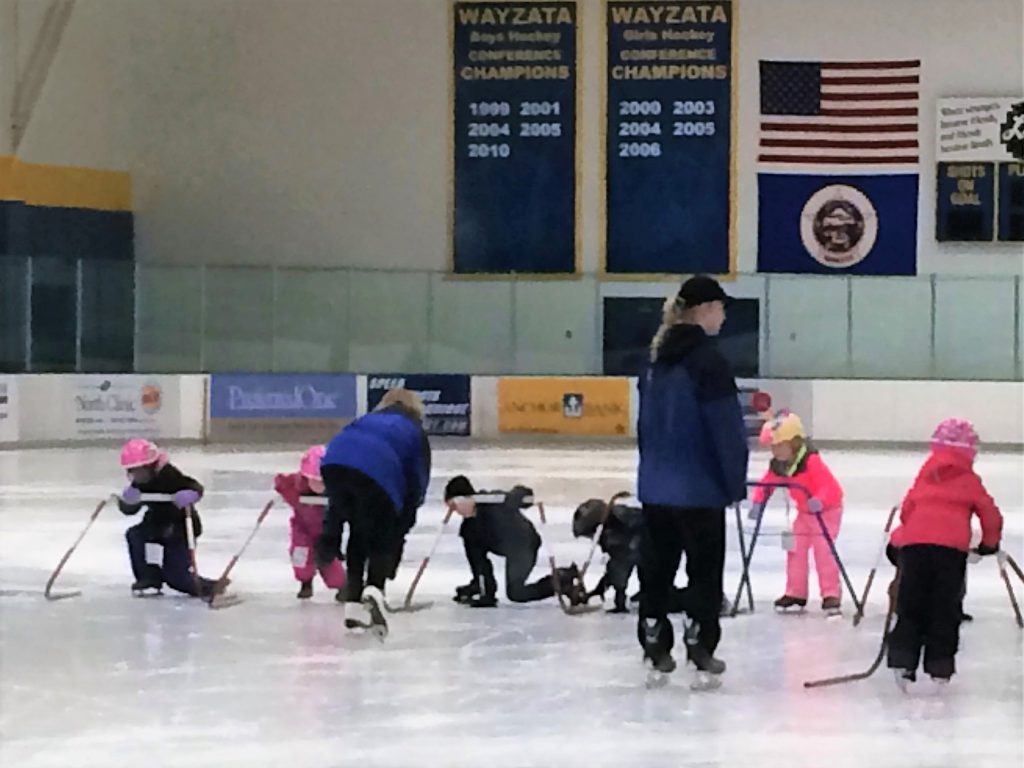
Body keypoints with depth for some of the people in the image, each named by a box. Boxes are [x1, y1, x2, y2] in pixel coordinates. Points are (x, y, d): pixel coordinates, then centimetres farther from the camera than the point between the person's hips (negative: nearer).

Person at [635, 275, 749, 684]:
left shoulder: (659, 357, 9)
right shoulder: (707, 359, -15)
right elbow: (726, 427, -17)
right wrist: (735, 481, -11)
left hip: (656, 482, 7)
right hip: (700, 485, -7)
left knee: (657, 562, 12)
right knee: (705, 565, 3)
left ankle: (655, 642, 16)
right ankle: (698, 643, 5)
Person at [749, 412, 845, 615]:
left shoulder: (811, 461, -31)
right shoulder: (778, 465, -8)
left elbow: (829, 485, -36)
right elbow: (766, 484, -2)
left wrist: (819, 500, -53)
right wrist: (758, 502, -19)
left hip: (826, 510, -8)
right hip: (804, 512, 8)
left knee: (823, 550, -14)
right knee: (795, 549, 6)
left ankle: (831, 595, -9)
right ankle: (796, 593, 17)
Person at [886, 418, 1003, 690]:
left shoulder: (926, 473, 21)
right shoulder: (969, 480, 14)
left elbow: (907, 508, 22)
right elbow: (990, 515, 16)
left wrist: (898, 540, 34)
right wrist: (989, 544, 32)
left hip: (913, 544, 2)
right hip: (951, 547, -2)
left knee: (911, 606, 7)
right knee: (945, 608, 6)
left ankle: (902, 660, -5)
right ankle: (940, 667, 5)